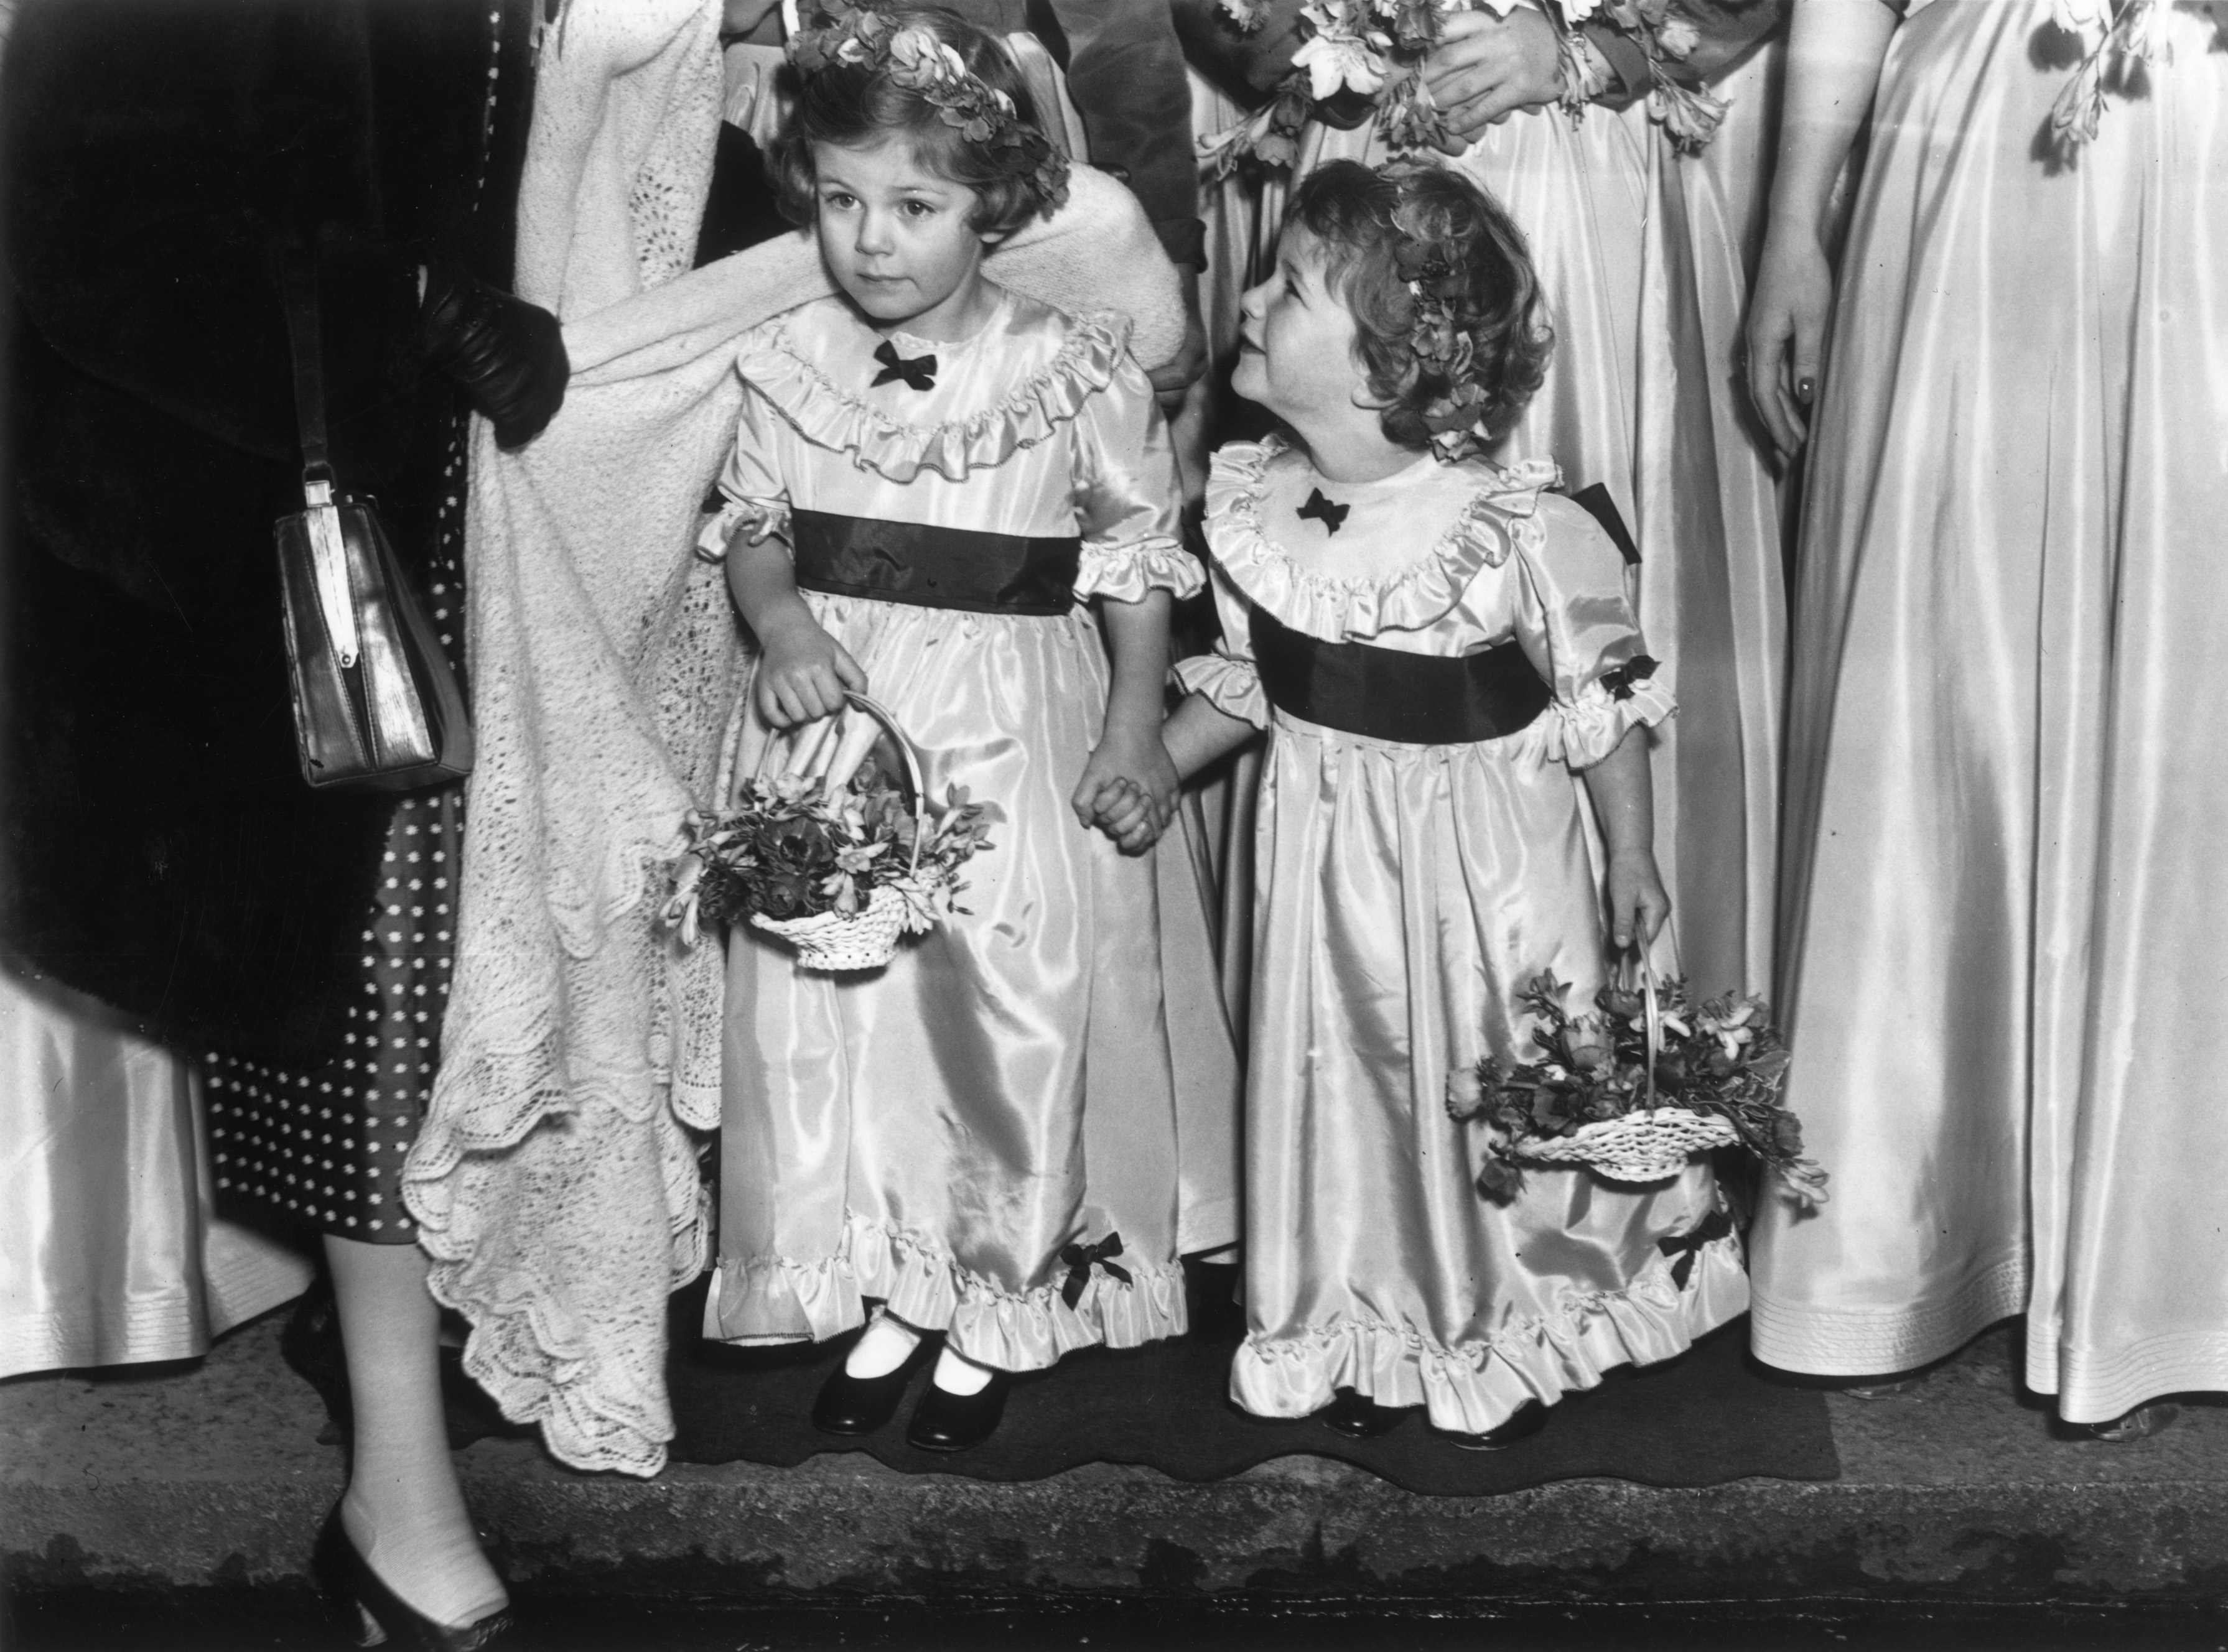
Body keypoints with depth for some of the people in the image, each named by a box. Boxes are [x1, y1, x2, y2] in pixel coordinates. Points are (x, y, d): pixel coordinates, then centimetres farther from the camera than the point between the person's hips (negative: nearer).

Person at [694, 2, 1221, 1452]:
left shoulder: (1071, 369, -8)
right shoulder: (793, 361, -1)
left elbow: (1140, 549, 0)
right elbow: (750, 523, 5)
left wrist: (1136, 720, -3)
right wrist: (782, 628, -14)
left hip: (1010, 733, -2)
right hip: (835, 722, 3)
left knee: (1011, 1009, 3)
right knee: (830, 1002, 7)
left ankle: (1003, 1304, 23)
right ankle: (885, 1288, 26)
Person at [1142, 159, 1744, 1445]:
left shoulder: (1515, 529, -24)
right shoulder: (1254, 505, -8)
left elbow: (1606, 699, -12)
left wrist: (1633, 859, -4)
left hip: (1482, 855, -4)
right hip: (1328, 847, 5)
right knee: (1342, 1076, 15)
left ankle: (1515, 1336, 35)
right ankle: (1365, 1330, 36)